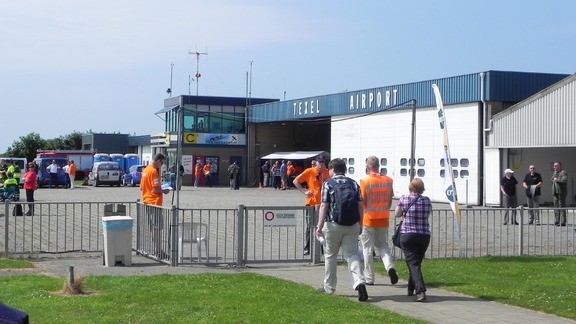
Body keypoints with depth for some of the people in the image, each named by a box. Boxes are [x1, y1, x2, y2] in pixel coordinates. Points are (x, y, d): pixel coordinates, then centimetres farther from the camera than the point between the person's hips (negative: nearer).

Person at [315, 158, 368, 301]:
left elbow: (324, 206, -10)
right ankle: (359, 282, -19)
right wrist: (360, 225, 15)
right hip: (352, 225, 3)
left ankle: (329, 287, 21)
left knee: (330, 255, 12)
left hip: (333, 225, -3)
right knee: (351, 254, 3)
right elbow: (360, 205, 7)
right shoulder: (354, 183, 8)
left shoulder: (328, 184, -4)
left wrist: (319, 226, -10)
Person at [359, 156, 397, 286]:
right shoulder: (388, 181, 0)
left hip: (368, 219, -4)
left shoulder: (365, 181, -13)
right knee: (382, 245, 17)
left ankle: (369, 278, 10)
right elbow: (390, 201, 6)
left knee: (368, 248, 6)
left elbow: (362, 202, -12)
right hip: (383, 219, 4)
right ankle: (390, 266, -9)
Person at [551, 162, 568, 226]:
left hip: (562, 192, -8)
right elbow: (552, 180, 28)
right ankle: (557, 221, 13)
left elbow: (564, 180, -25)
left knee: (562, 206, -9)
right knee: (556, 207, 8)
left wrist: (557, 179, -14)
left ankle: (562, 222, -8)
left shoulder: (563, 172, -8)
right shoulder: (555, 173, 18)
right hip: (556, 192, 8)